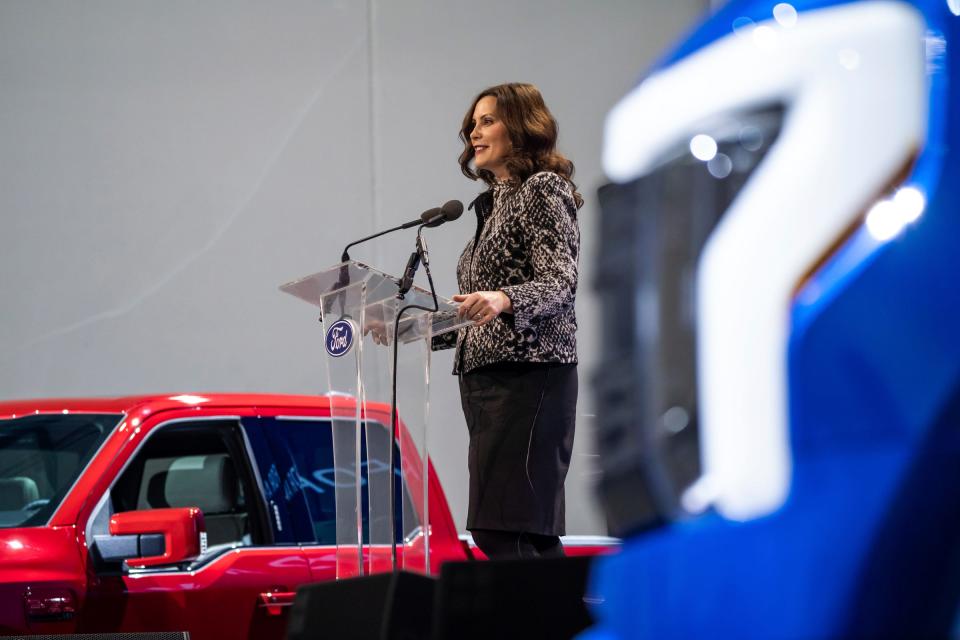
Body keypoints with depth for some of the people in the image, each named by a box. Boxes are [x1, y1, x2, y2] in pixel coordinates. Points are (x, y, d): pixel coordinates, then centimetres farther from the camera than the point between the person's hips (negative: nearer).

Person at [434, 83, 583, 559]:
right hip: (485, 376, 9)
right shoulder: (494, 202, 23)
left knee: (500, 529, -18)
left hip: (528, 376, -9)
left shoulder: (543, 189, -3)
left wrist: (502, 300, -34)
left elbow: (561, 281, -16)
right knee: (534, 537, 5)